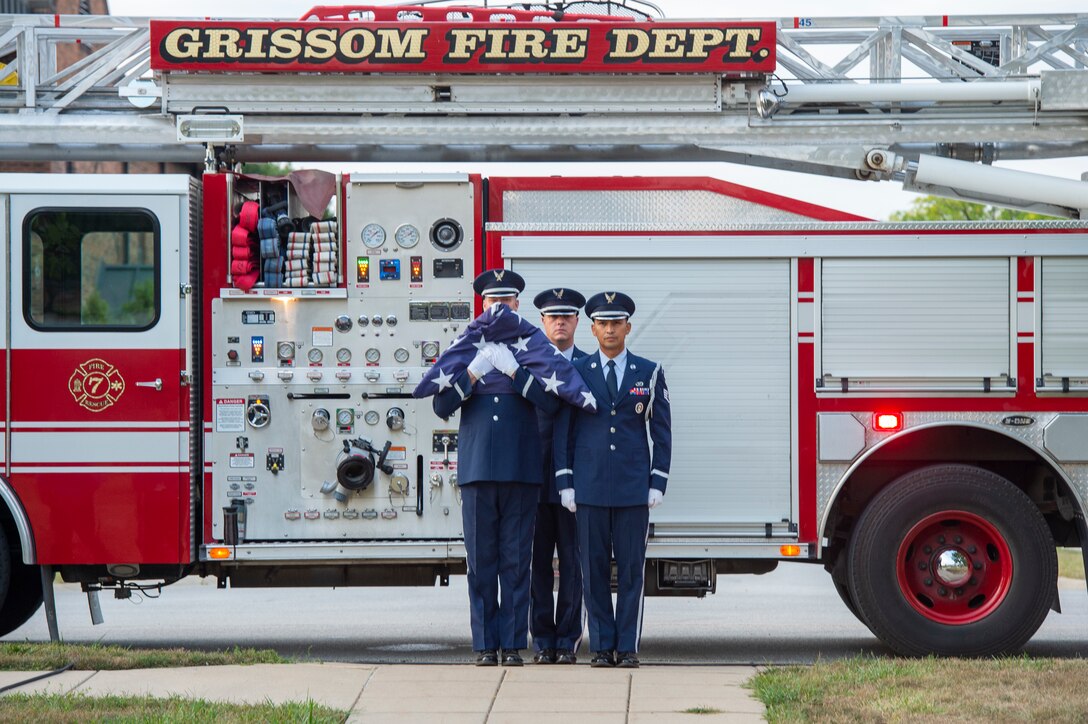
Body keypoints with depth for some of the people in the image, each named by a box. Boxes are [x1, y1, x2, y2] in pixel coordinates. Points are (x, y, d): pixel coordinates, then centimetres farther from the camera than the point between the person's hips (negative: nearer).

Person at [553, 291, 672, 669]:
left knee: (631, 568, 0)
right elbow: (562, 430, 7)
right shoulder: (576, 372, 7)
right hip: (590, 488, 0)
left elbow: (661, 432, 8)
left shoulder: (649, 373, 8)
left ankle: (628, 647, 5)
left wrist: (658, 483, 0)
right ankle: (602, 647, 7)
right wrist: (565, 482, 0)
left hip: (634, 488, 0)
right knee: (594, 569, 1)